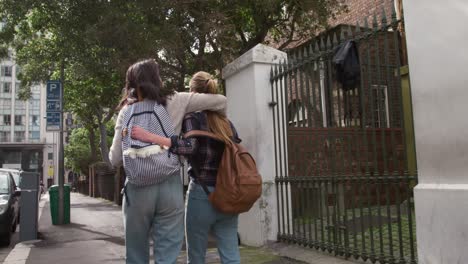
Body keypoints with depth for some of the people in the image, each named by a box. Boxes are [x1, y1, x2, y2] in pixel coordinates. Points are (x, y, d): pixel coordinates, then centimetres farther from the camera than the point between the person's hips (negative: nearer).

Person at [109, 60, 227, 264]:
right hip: (170, 185, 0)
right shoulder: (175, 101, 5)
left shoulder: (127, 110, 5)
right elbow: (220, 101, 6)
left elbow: (115, 159, 3)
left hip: (138, 187, 1)